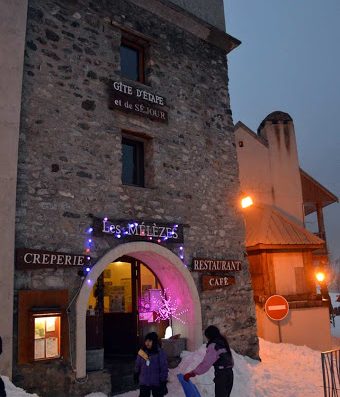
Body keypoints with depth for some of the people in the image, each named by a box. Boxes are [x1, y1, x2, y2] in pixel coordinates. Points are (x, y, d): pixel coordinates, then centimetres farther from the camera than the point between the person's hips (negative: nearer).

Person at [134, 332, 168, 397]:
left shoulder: (160, 353, -15)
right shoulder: (142, 352, -4)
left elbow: (164, 368, -13)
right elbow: (138, 365, 9)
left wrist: (163, 381, -13)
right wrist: (136, 374, 17)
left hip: (156, 383, -3)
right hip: (144, 382, 3)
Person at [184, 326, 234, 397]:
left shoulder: (213, 346, -14)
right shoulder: (223, 343, 12)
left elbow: (206, 363, -22)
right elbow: (231, 359, 17)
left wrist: (192, 373, -22)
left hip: (221, 375, -9)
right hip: (229, 373, 9)